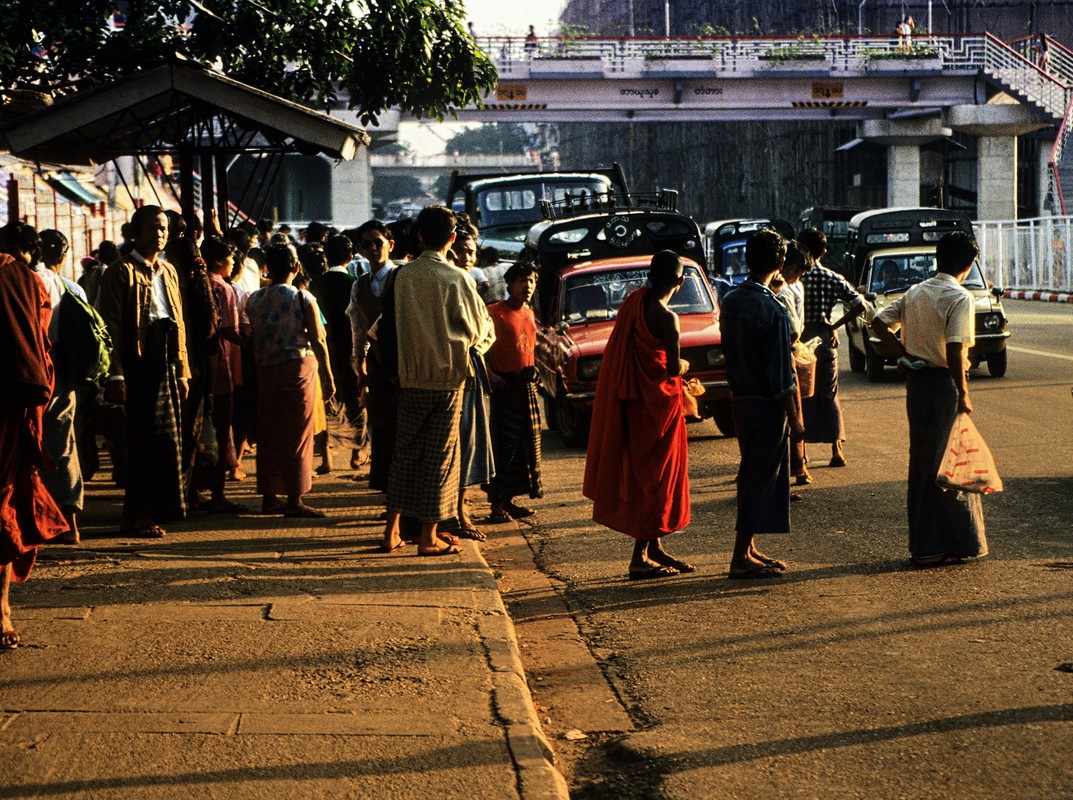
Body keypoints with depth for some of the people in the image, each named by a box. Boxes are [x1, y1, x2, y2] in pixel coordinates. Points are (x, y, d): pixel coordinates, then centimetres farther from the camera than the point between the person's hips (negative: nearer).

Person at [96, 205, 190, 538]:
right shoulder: (121, 272, -4)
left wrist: (182, 370, 14)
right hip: (137, 363, -7)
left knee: (166, 440, 6)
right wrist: (115, 374, -16)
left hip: (166, 364, 7)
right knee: (143, 440, -5)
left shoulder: (168, 271, 18)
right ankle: (137, 517, 3)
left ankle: (150, 513, 14)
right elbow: (111, 326, -10)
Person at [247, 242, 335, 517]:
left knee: (268, 433, 10)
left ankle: (269, 498, 16)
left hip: (265, 370, 4)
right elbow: (317, 341, -7)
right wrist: (328, 377, -1)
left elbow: (252, 339, 2)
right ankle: (294, 501, -1)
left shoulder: (254, 300, 3)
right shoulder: (303, 299, -7)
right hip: (298, 367, -4)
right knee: (297, 433, 0)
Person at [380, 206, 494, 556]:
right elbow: (478, 329, -4)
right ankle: (429, 536, 5)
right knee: (439, 455, 2)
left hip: (410, 377, 4)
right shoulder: (457, 279, -12)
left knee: (404, 451, 13)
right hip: (447, 376, -4)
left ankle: (392, 530, 16)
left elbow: (388, 325, 4)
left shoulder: (402, 276, -2)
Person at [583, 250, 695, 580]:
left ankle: (655, 549, 25)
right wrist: (683, 365, 2)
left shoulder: (633, 300, 3)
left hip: (631, 398, 8)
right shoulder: (665, 317, -21)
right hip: (656, 403, -8)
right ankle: (641, 557, 0)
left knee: (638, 473, 15)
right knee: (656, 478, -1)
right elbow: (674, 367, -21)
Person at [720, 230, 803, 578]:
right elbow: (781, 373, -17)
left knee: (751, 474, 16)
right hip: (767, 404, -8)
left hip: (740, 401, 8)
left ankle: (749, 548, 22)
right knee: (761, 478, -1)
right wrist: (794, 418, -11)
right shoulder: (773, 310, -19)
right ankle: (741, 557, 1)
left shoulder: (730, 301, 4)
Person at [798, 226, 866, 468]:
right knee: (829, 394, 9)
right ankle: (837, 449, 7)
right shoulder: (833, 278, -1)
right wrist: (835, 326, 0)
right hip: (824, 339, 2)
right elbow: (859, 304, -6)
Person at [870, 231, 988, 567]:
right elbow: (954, 350, -21)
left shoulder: (915, 292, 9)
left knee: (922, 460, 14)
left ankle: (923, 545, 19)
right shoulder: (959, 298, -13)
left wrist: (907, 354, 7)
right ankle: (941, 547, 3)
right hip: (944, 384, -7)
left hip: (916, 381, 7)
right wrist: (963, 394, -14)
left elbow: (879, 323, 7)